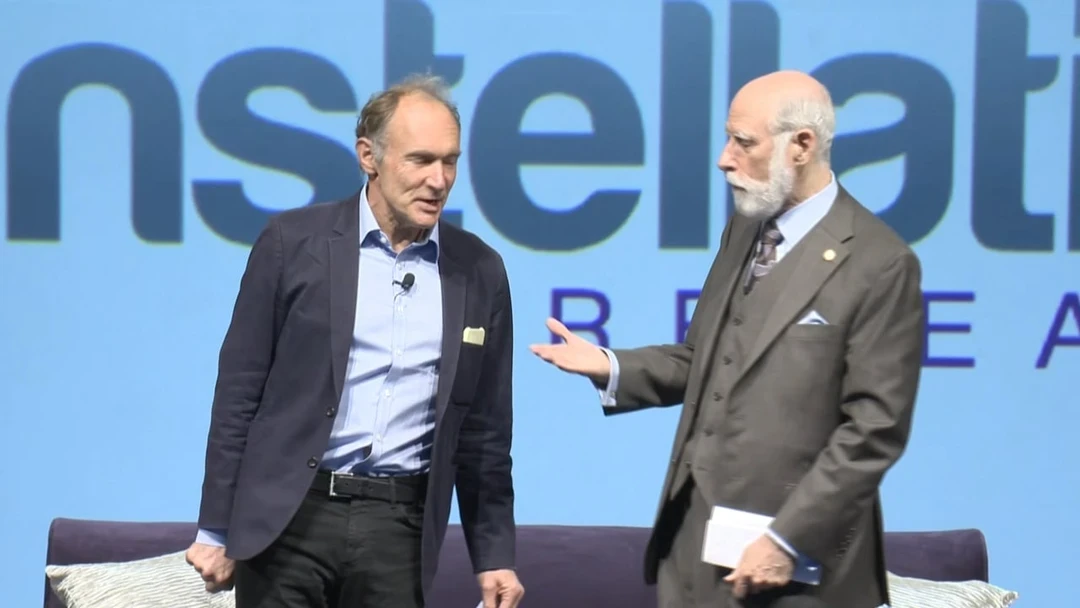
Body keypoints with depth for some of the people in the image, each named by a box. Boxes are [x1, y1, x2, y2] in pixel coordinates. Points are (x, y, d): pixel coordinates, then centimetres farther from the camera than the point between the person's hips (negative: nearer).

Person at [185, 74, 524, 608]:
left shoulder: (479, 272, 6)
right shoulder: (293, 241, -1)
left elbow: (484, 431, 11)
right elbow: (238, 393, 1)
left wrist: (494, 555, 8)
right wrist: (215, 530, -1)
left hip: (399, 525, 2)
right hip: (289, 516, -2)